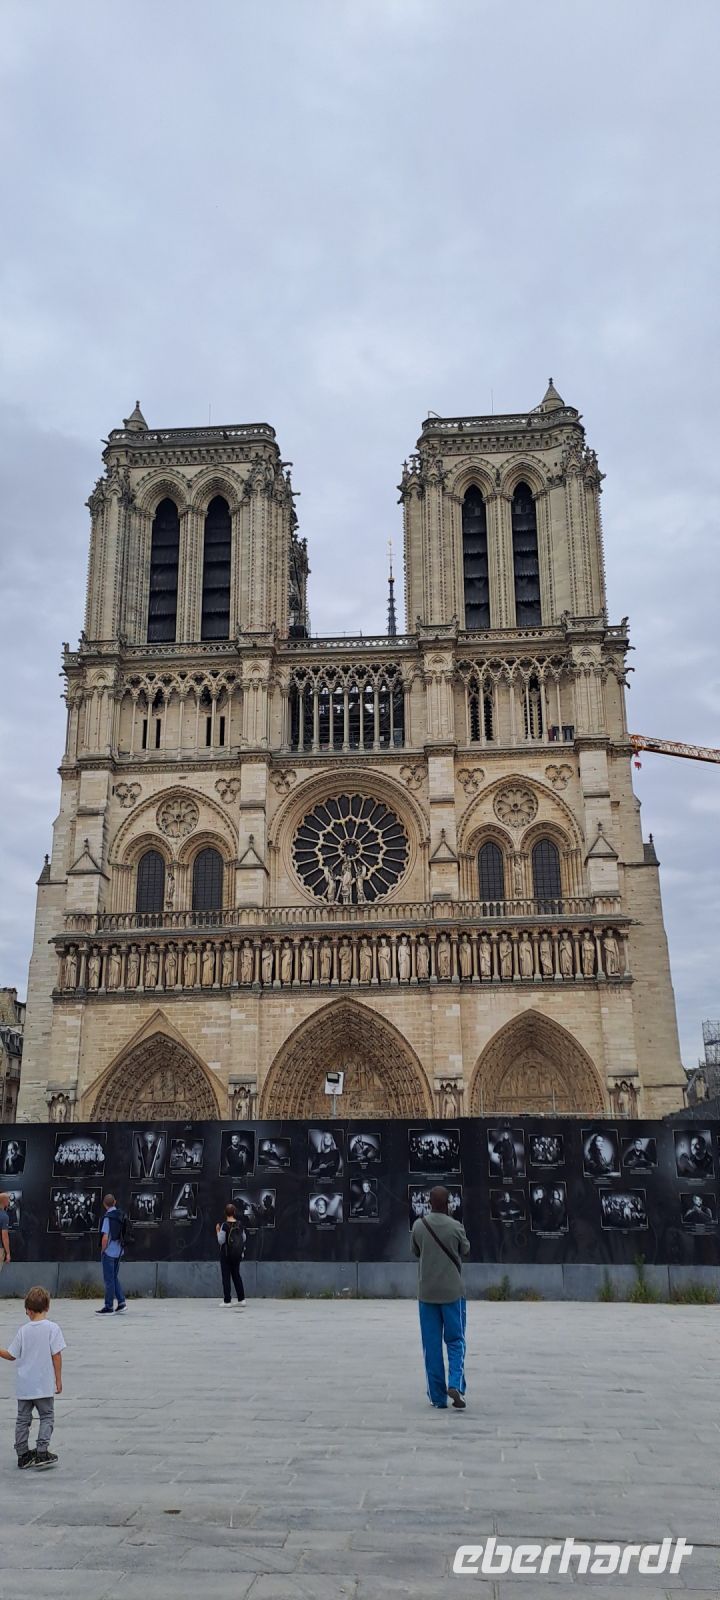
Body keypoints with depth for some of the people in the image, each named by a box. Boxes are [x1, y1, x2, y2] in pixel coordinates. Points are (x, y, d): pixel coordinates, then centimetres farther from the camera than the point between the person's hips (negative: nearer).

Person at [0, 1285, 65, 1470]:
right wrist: (58, 1380, -3)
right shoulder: (52, 1328, -11)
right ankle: (42, 1453, 1)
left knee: (23, 1419, 14)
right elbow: (56, 1356, -10)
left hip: (24, 1385, 3)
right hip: (44, 1385, -3)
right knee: (46, 1417, 9)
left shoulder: (23, 1330, -4)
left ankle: (23, 1455, 17)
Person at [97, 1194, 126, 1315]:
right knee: (115, 1277, 18)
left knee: (109, 1280, 1)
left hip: (109, 1251, -7)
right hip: (118, 1251, 7)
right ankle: (121, 1302, 16)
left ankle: (109, 1307, 6)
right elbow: (123, 1234, 12)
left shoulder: (108, 1217, -16)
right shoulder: (120, 1215, 5)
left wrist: (102, 1250, -7)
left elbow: (105, 1237, -20)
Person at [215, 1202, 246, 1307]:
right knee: (236, 1275, 15)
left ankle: (227, 1300, 4)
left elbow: (221, 1241, -15)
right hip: (237, 1254, 5)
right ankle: (241, 1299, 13)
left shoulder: (225, 1225, -16)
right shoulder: (239, 1225, -1)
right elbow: (244, 1239, 5)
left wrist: (218, 1231, -3)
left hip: (226, 1254, -5)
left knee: (226, 1276, 4)